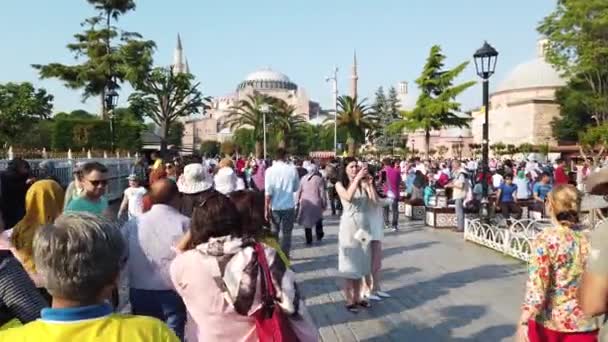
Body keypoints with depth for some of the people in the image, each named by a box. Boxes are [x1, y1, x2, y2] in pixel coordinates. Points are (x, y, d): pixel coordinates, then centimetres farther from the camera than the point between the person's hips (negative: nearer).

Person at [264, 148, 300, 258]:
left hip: (275, 207, 0)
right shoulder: (292, 169, -5)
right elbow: (296, 187, 7)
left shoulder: (270, 170, -8)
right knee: (286, 233, 10)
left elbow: (268, 192, -11)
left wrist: (266, 208, -6)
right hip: (289, 206, 0)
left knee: (273, 233, 14)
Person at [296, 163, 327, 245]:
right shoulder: (319, 179, -7)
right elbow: (322, 193, -6)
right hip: (316, 203, -2)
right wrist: (324, 203, 3)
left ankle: (309, 240, 11)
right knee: (318, 220, 20)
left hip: (305, 203, 2)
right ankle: (319, 236, 25)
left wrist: (297, 201, 12)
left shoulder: (303, 178, 2)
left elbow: (299, 191, 4)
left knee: (306, 221, 9)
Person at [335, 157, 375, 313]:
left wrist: (369, 183, -15)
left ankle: (357, 297, 25)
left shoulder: (363, 184, 2)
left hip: (364, 226, 4)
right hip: (349, 226, -4)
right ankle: (349, 300, 10)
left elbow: (375, 200, -7)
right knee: (349, 264, 2)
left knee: (361, 263, 12)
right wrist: (357, 178, -25)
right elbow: (348, 197, -23)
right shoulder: (340, 184, -4)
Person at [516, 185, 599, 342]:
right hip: (584, 323, 3)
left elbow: (536, 286, -19)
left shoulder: (545, 239, -13)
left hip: (548, 321, -2)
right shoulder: (591, 239, -1)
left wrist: (523, 322, -18)